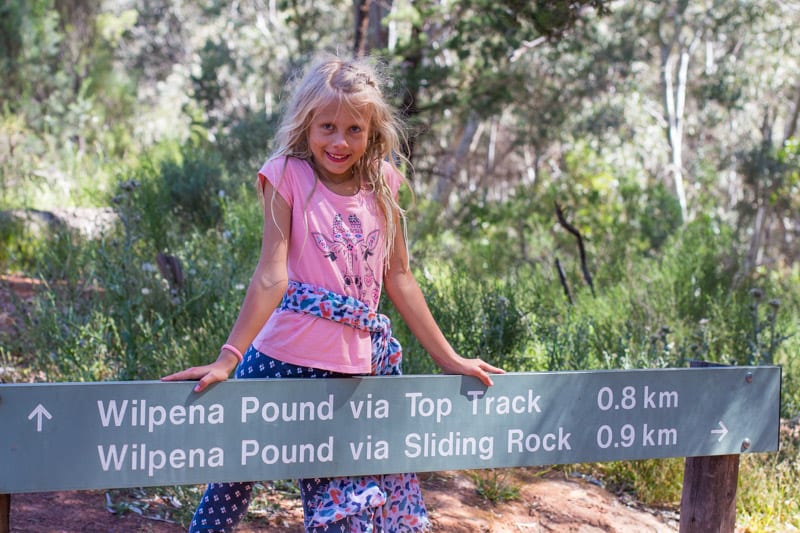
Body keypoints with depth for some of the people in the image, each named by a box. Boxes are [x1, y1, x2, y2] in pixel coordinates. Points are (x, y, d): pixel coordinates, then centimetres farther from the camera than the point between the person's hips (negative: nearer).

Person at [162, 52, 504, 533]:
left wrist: (448, 358, 12)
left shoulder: (383, 182, 7)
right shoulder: (288, 175, -4)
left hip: (362, 364, 3)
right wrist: (228, 359, -20)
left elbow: (398, 278, 11)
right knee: (236, 469, 4)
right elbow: (272, 276, -11)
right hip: (287, 359, -3)